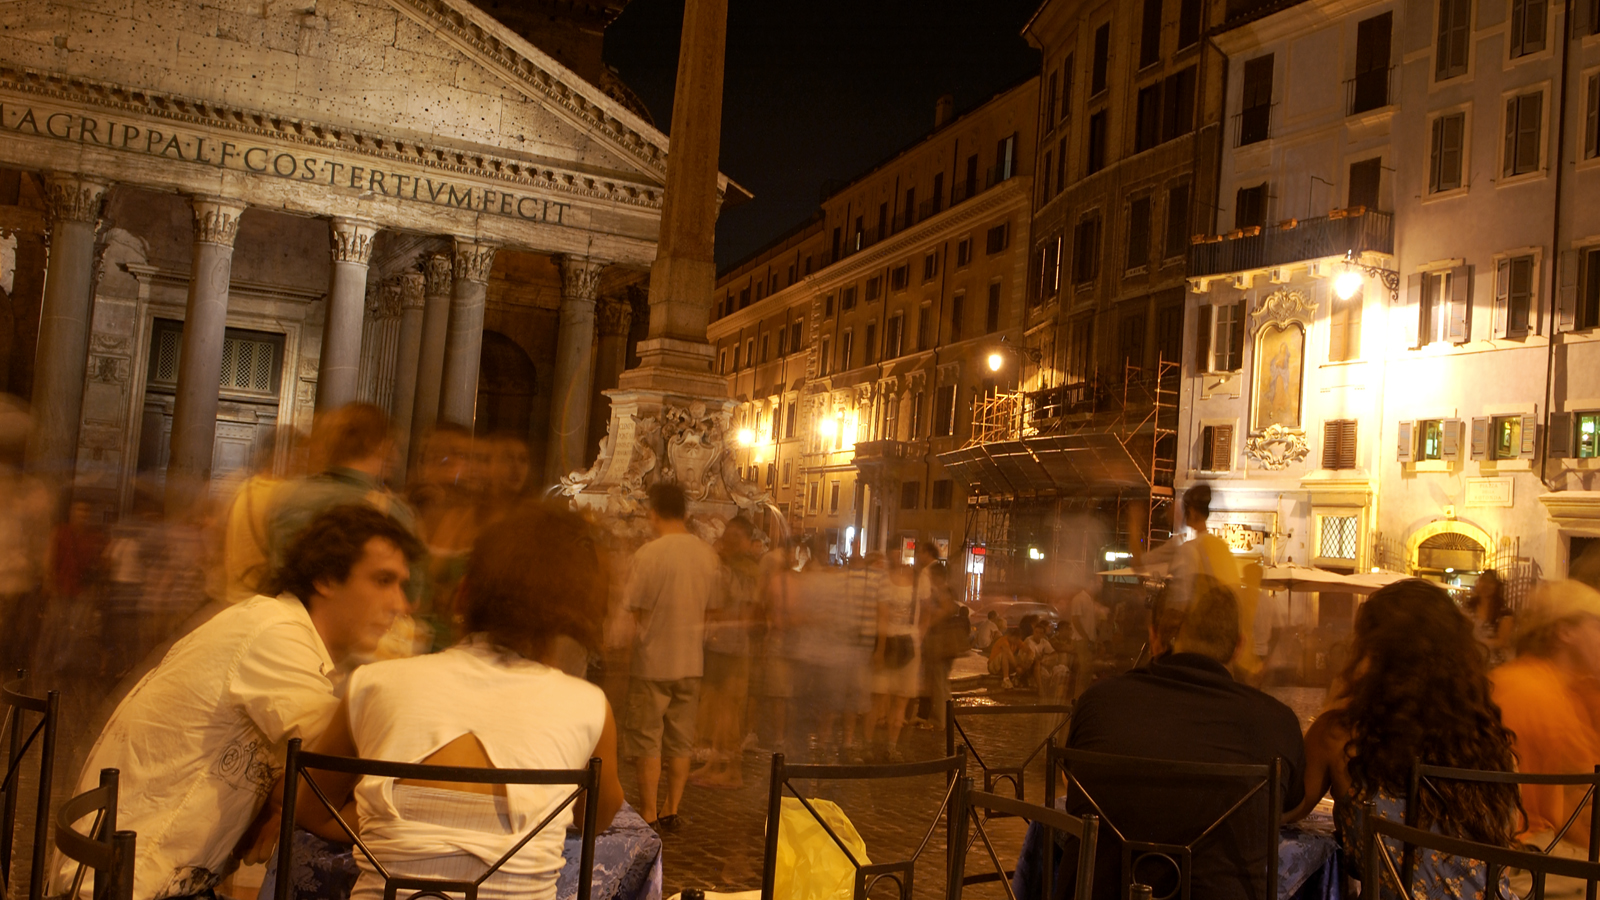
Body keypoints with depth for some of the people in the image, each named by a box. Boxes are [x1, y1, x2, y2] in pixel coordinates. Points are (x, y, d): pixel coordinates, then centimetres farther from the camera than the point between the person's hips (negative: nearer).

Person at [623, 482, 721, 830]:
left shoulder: (648, 554, -16)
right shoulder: (709, 555, 1)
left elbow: (637, 612, -11)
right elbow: (709, 608, 8)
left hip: (653, 661, -5)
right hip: (692, 661, 5)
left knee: (647, 740, 7)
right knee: (681, 741, 13)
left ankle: (648, 814, 12)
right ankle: (671, 810, 20)